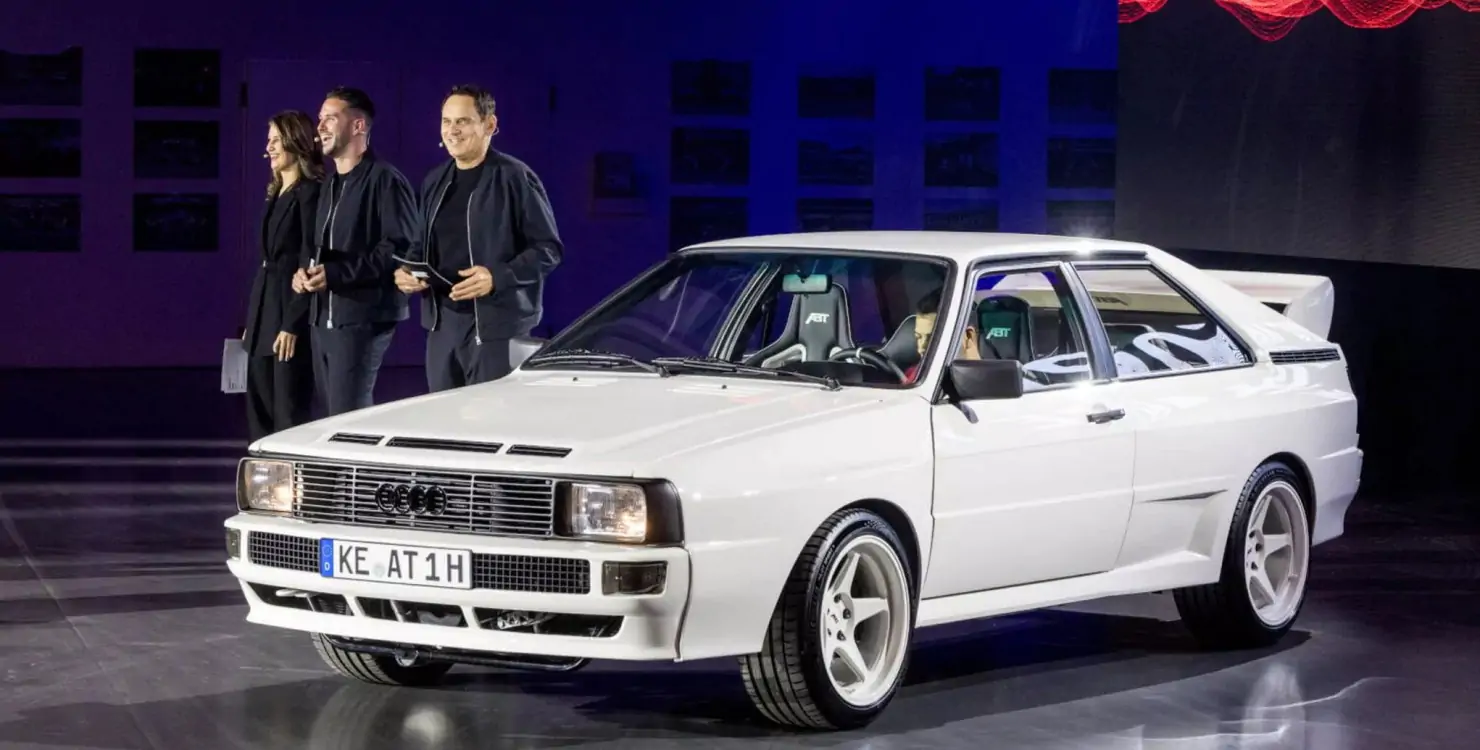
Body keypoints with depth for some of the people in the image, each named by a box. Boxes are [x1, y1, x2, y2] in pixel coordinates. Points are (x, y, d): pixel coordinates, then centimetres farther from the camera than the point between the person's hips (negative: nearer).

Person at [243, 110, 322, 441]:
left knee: (290, 413, -6)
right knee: (260, 410, 8)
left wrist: (293, 325, -19)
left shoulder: (310, 193, -10)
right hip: (265, 313, 9)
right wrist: (251, 322, 15)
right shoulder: (275, 194, 17)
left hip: (290, 315, -9)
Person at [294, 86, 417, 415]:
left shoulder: (385, 180, -9)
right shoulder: (330, 184, 21)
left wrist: (335, 274, -21)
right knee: (331, 412, 11)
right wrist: (307, 270, 5)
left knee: (348, 421, -13)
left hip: (362, 318, -10)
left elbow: (400, 248, -18)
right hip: (323, 318, 10)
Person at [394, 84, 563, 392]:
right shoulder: (435, 181, 16)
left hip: (497, 325, -7)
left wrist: (498, 277, -21)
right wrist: (408, 269, 5)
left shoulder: (515, 178, -7)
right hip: (442, 323, 7)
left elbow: (549, 248, -8)